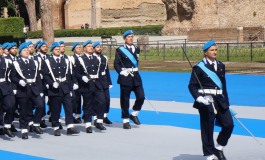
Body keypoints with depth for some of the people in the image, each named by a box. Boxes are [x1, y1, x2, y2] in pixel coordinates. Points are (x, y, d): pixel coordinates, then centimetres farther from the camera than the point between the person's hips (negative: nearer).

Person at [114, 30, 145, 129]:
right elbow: (116, 64, -4)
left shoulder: (136, 49, 13)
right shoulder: (120, 50, -2)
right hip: (125, 78, -4)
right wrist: (121, 72, -15)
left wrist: (135, 70, 15)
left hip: (136, 77, 4)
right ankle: (125, 120, 11)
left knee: (141, 97, -5)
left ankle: (134, 114, 16)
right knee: (125, 100, 1)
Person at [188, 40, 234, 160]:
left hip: (220, 101, 6)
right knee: (207, 129, 0)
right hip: (206, 102, -6)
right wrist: (199, 98, -21)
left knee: (229, 124, 0)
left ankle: (219, 148, 21)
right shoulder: (199, 67, -6)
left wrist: (226, 102, 16)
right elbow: (192, 86, -6)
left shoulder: (221, 66, 13)